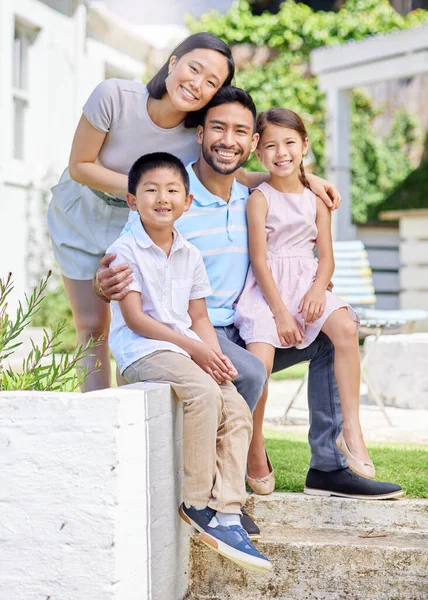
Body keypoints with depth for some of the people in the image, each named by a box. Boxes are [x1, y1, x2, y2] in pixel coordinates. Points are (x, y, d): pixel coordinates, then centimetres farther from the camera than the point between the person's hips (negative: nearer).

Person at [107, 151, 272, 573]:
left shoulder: (190, 255, 16)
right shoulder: (125, 250, -3)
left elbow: (199, 317, 16)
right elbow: (134, 318, -11)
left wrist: (214, 353, -5)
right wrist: (193, 347, -16)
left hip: (187, 349, 7)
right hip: (142, 351, -7)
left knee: (237, 409, -14)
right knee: (203, 393, -31)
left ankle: (226, 510, -14)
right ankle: (196, 502, -21)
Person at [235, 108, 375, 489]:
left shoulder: (316, 199, 10)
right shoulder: (260, 199, -2)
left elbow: (326, 257, 8)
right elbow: (259, 259, -7)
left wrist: (318, 289, -14)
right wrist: (279, 310, -14)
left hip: (306, 282, 3)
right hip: (267, 287, -3)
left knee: (345, 327, -27)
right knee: (260, 361, -25)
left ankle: (352, 431, -20)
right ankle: (255, 450, -3)